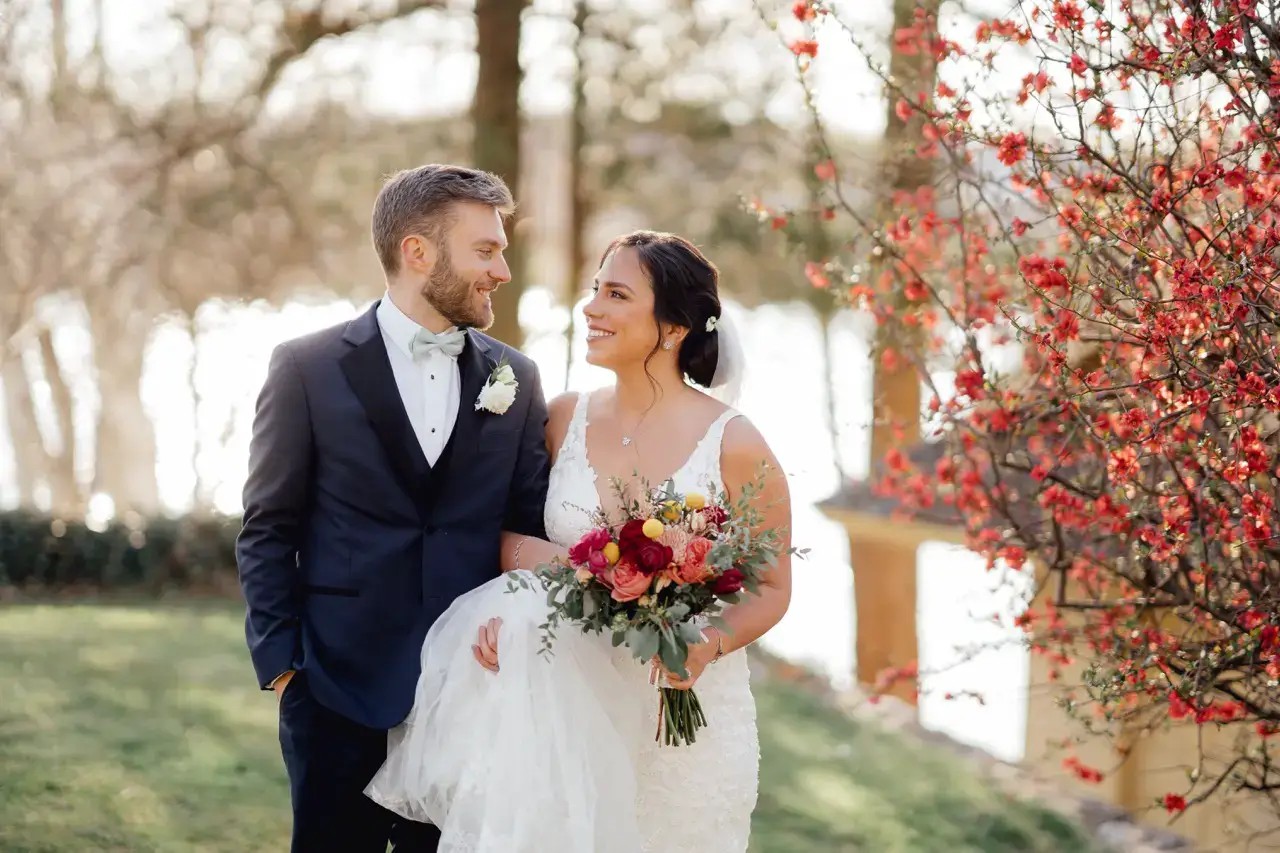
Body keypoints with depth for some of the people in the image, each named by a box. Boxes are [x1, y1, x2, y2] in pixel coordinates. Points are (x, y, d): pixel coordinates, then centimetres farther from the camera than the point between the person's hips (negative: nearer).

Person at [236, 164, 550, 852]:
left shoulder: (515, 380, 7)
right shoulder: (309, 369, -2)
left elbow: (529, 527, 9)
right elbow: (268, 532, 0)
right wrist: (281, 661, -5)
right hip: (341, 693, -2)